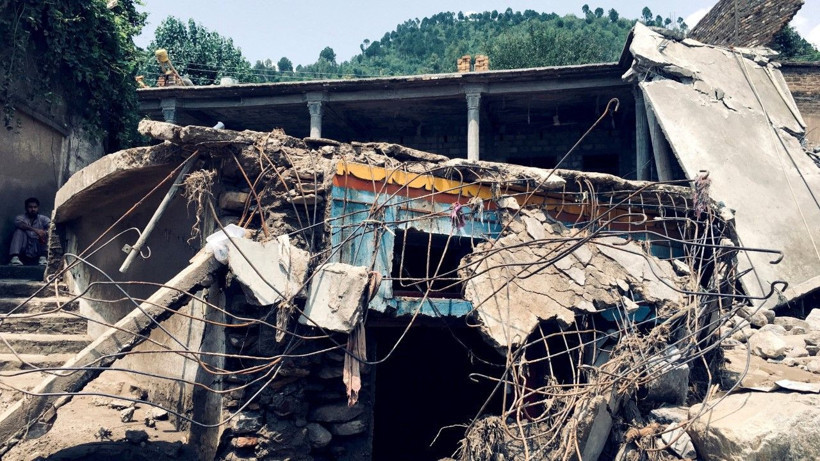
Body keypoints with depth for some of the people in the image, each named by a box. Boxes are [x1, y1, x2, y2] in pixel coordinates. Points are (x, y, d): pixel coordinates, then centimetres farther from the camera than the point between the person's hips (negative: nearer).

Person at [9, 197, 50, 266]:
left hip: (38, 251, 0)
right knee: (19, 230, -18)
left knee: (46, 232, -16)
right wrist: (35, 230, -32)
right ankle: (15, 257, -34)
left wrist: (45, 232, -33)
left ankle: (43, 257, -32)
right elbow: (19, 224, -17)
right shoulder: (20, 217, 8)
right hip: (24, 252, 0)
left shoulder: (43, 219, 10)